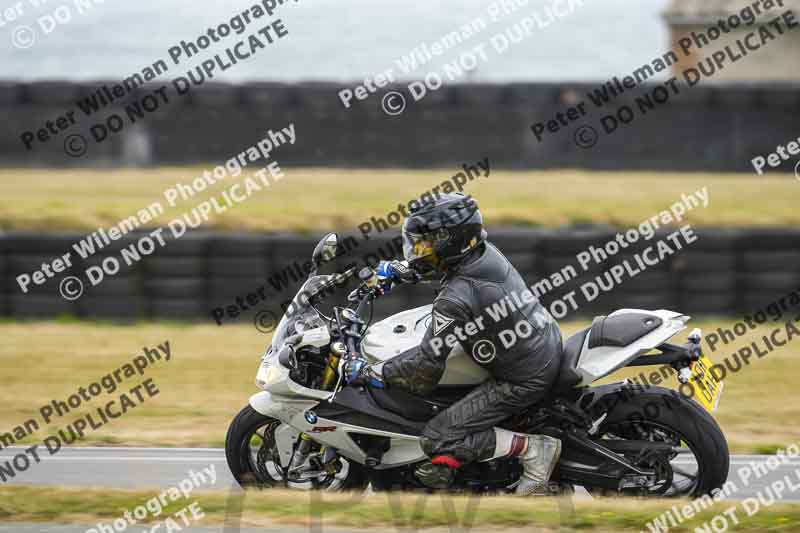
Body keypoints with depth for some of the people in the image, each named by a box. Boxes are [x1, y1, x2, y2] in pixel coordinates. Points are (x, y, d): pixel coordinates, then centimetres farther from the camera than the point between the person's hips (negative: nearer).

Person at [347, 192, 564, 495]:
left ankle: (532, 449, -3)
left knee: (435, 440, -7)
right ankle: (447, 462, 28)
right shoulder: (487, 253, -3)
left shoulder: (455, 300, -27)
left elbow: (426, 369, -22)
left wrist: (370, 374, -11)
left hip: (523, 382, -9)